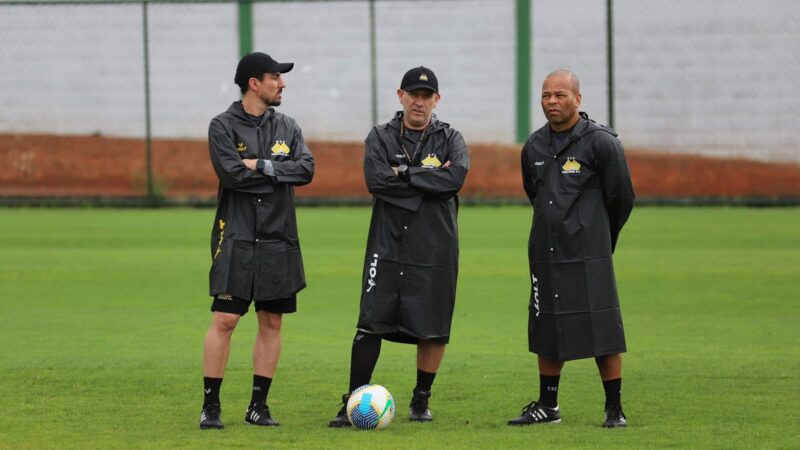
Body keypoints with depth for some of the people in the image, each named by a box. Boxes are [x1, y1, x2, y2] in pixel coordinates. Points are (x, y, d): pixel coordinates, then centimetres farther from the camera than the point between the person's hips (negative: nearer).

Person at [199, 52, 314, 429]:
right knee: (224, 320, -9)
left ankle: (258, 406, 12)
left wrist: (261, 166, -12)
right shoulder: (224, 126, -3)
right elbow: (232, 174, -16)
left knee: (271, 322, 5)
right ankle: (210, 406, -3)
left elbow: (306, 170, -3)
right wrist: (279, 172, -7)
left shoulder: (287, 127, 11)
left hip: (278, 239, 5)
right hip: (236, 238, -5)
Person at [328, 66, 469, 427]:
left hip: (435, 249, 1)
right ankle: (353, 403, -2)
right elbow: (375, 180, -11)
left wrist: (404, 174, -12)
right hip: (387, 246, -1)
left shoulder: (450, 138, 7)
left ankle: (421, 400, 21)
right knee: (370, 325, -7)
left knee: (433, 329, 4)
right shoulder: (381, 137, 7)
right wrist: (430, 178, -10)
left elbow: (456, 177, -14)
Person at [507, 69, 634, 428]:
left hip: (588, 255, -5)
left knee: (602, 331, -6)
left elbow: (621, 197, 2)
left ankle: (614, 409, 1)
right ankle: (547, 406, 20)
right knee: (547, 332, 9)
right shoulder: (534, 146, 9)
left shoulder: (600, 142, -7)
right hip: (546, 251, 5)